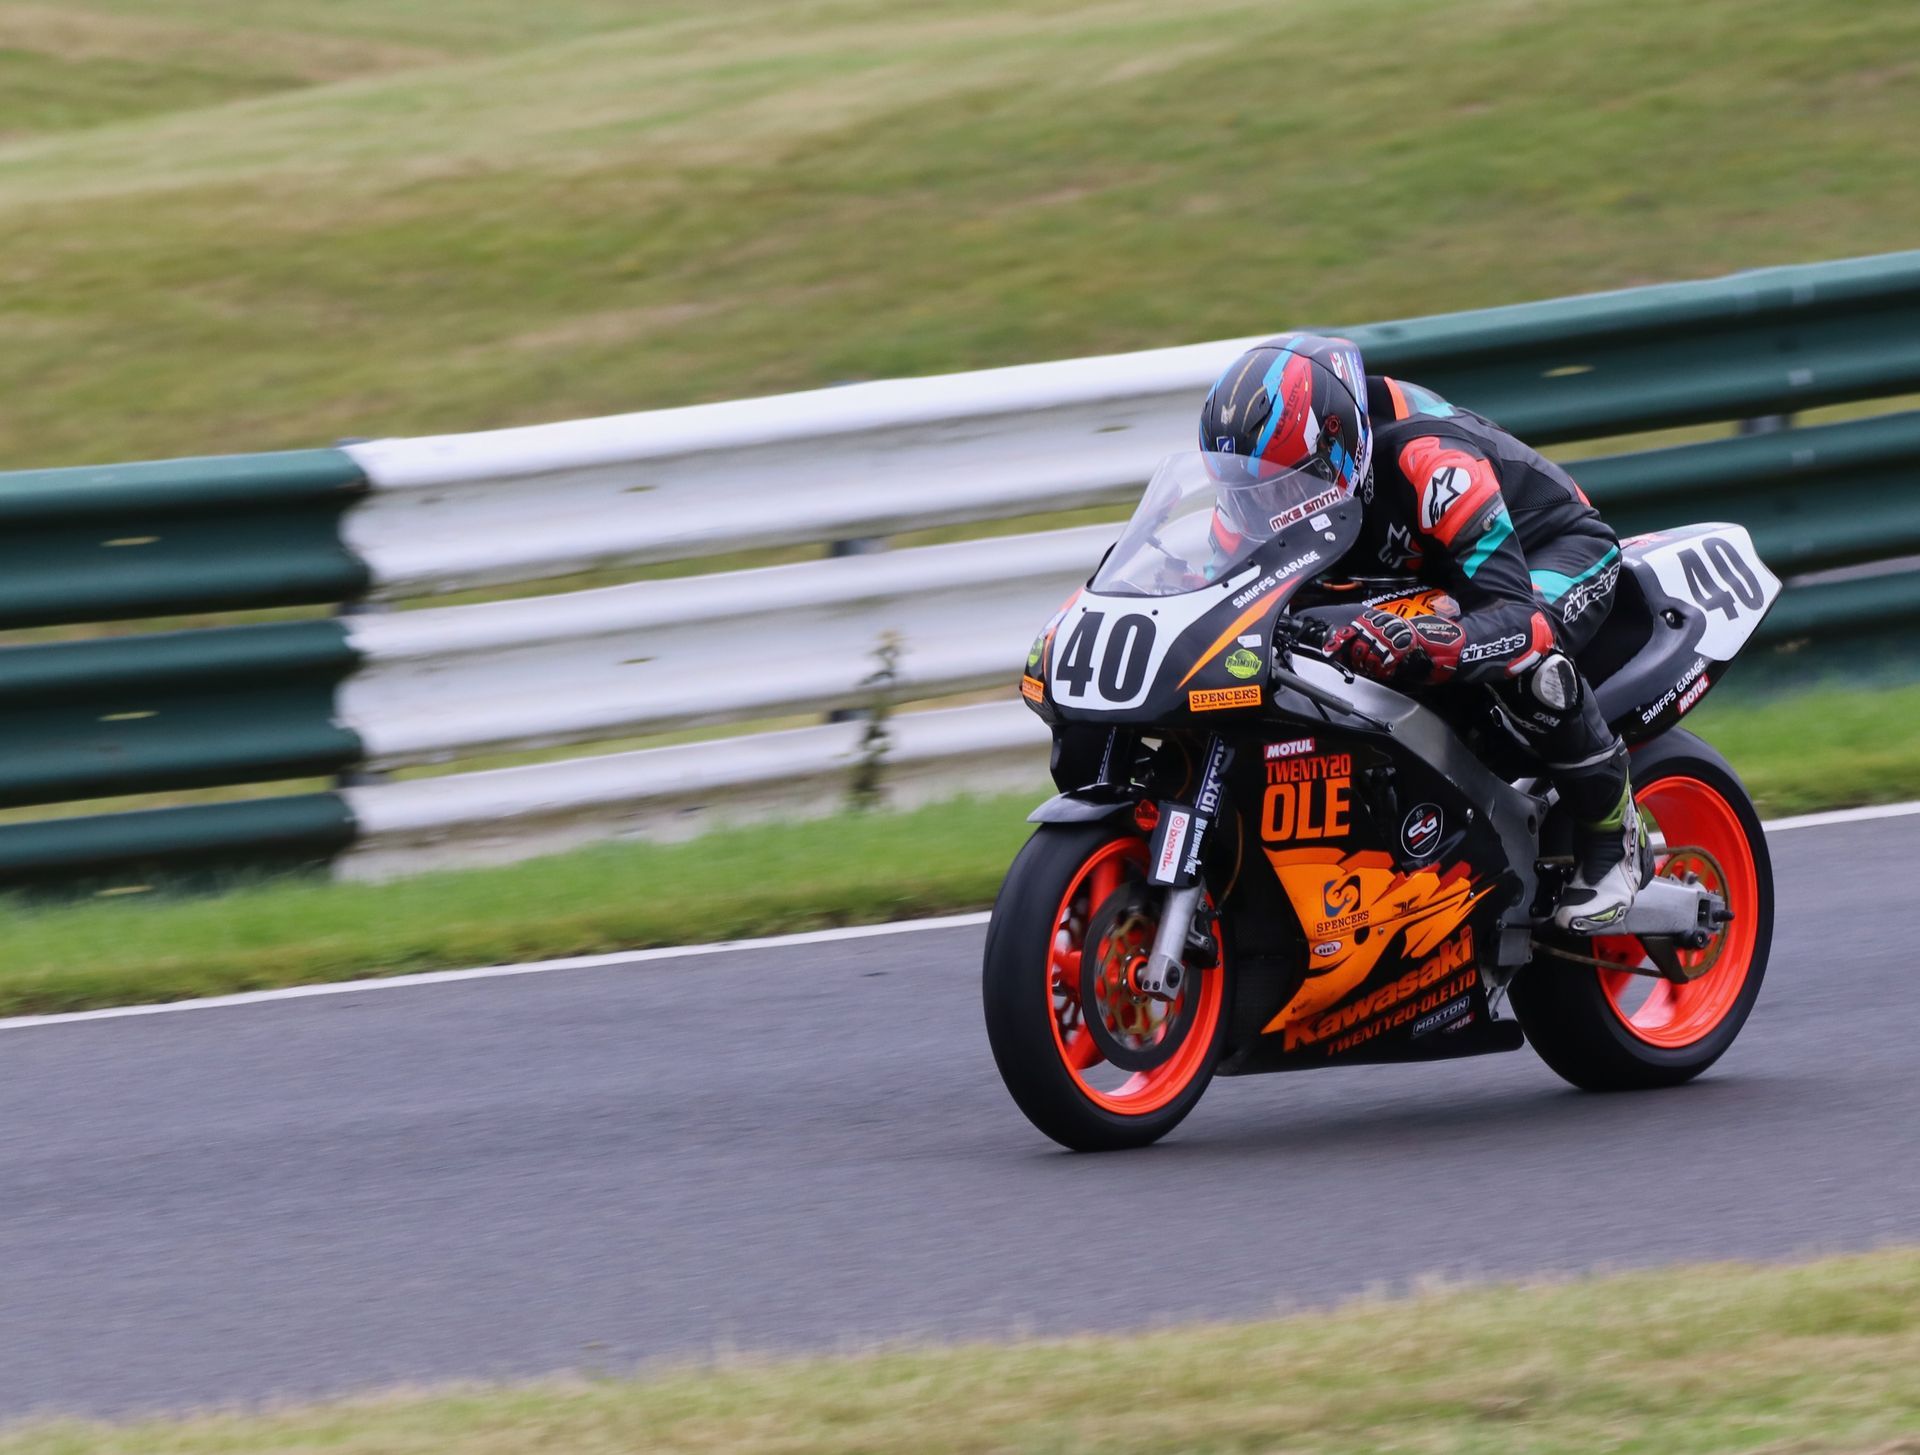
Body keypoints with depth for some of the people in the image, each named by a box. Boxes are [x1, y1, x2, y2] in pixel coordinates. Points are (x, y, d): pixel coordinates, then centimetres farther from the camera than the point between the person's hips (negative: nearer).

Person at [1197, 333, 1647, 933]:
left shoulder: (1430, 460, -40)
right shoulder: (1276, 468, -19)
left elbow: (1517, 616, -46)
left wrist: (1419, 644, -64)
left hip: (1557, 548, -8)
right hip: (1427, 576, 8)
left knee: (1523, 662, -41)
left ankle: (1614, 834, -17)